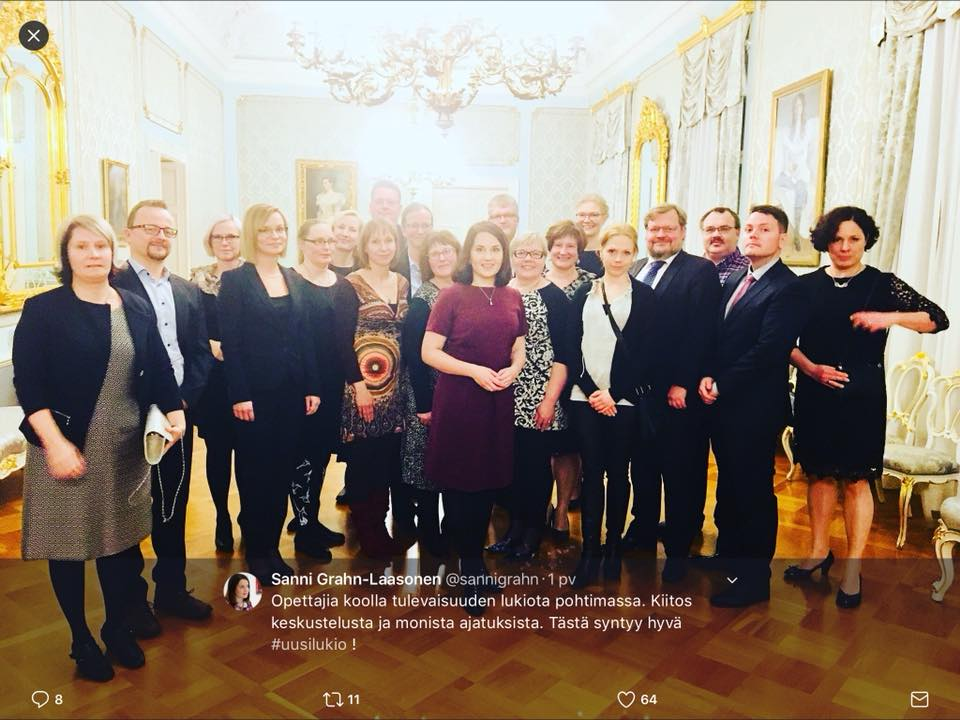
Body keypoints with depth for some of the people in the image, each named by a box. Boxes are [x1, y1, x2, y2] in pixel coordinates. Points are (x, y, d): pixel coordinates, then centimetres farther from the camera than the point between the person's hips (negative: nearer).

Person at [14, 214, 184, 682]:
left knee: (121, 539, 13)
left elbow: (158, 370, 7)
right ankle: (81, 640, 29)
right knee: (68, 543, 9)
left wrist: (174, 412, -8)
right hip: (65, 444, -3)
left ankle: (117, 628, 34)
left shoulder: (137, 308, 5)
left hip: (126, 447, 3)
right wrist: (55, 442, -18)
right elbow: (26, 383, -11)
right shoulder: (42, 310, -5)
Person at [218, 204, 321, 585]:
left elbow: (305, 337, 9)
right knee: (254, 472, 7)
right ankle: (255, 551, 22)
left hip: (292, 390, 5)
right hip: (254, 391, -4)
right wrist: (239, 395, -15)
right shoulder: (235, 279, -5)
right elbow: (230, 342, -10)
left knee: (283, 470, 11)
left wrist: (312, 387, 4)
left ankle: (272, 546, 25)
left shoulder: (295, 280, 10)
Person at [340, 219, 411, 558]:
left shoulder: (403, 283, 10)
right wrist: (358, 383, -15)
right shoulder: (351, 284, -7)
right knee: (364, 458, 1)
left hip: (395, 384, 5)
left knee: (390, 456, 9)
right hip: (362, 383, -5)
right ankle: (368, 532, 15)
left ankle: (382, 524, 25)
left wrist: (406, 381, 10)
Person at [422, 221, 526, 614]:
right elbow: (429, 352, -8)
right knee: (459, 484, 4)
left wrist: (511, 370, -7)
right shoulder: (452, 295, -6)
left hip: (498, 402, 4)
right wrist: (474, 371, -19)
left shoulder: (513, 297, 7)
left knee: (489, 482, 11)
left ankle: (476, 560, 31)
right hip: (457, 400, -4)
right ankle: (471, 571, 21)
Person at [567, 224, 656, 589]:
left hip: (625, 399, -1)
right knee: (591, 472, 2)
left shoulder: (644, 296, 4)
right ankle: (590, 549, 9)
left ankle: (613, 545, 19)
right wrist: (591, 391, -7)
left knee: (617, 472, 6)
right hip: (586, 396, 1)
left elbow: (646, 353, -2)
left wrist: (614, 394, -10)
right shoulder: (583, 294, 10)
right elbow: (572, 347, 5)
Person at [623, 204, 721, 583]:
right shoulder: (635, 272, 14)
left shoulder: (700, 271, -5)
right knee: (642, 465, 16)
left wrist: (683, 383, -17)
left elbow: (700, 332, -13)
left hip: (678, 392, -5)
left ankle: (678, 548, 20)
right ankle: (642, 533, 32)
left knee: (681, 472, 6)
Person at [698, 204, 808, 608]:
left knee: (753, 489, 3)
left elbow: (768, 351, -20)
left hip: (756, 407, -8)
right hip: (722, 402, 8)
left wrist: (721, 385, -15)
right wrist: (707, 377, -4)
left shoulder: (787, 288, -13)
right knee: (728, 483, 18)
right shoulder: (734, 281, 14)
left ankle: (753, 578, 18)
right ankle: (728, 555, 35)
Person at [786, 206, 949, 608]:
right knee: (819, 474, 12)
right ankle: (820, 552, 28)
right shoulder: (807, 286, 3)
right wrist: (810, 368, -12)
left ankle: (853, 570, 14)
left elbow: (937, 319, -7)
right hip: (814, 396, 2)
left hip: (861, 397, -2)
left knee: (856, 481, 3)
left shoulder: (883, 284, 0)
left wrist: (889, 318, -22)